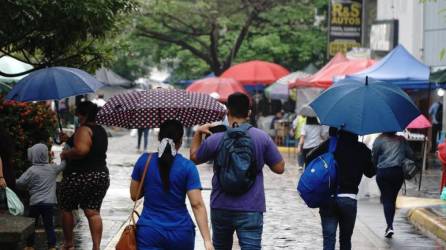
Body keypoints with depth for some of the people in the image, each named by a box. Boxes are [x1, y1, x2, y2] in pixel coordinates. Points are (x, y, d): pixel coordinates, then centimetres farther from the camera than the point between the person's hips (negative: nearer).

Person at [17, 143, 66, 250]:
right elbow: (63, 166, 19)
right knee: (49, 225, 5)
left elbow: (19, 183, -11)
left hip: (35, 203, -3)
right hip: (49, 202, 3)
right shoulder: (53, 169, 1)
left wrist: (28, 186, 8)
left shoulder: (32, 170, -10)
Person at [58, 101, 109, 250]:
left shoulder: (84, 129, -15)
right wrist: (70, 140, 23)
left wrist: (65, 154, -12)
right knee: (93, 212, 5)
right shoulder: (101, 131, 13)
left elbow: (81, 150, -29)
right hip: (101, 175, 7)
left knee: (66, 209, 12)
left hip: (80, 176, -7)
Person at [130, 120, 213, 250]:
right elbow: (197, 204, -11)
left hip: (149, 233, 0)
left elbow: (134, 195, 7)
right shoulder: (187, 167, -6)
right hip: (181, 233, 0)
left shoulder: (144, 161, -2)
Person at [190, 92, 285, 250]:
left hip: (221, 208, 2)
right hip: (251, 208, -2)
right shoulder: (262, 138, -5)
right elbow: (279, 168, 0)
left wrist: (198, 133, 20)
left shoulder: (215, 139, -5)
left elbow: (194, 157, 12)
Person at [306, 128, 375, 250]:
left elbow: (309, 159, -6)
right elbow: (370, 172, 9)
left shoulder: (330, 144, -1)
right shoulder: (361, 149, 0)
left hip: (328, 198, 0)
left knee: (329, 238, 0)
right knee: (345, 240, 14)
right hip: (349, 198, 0)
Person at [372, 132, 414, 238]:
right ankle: (390, 225, 19)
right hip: (399, 172, 3)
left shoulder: (379, 140, 0)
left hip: (383, 172, -3)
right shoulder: (402, 140, 9)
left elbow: (374, 157, -2)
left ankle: (390, 226, -17)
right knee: (392, 199, 14)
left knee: (386, 199, -2)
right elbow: (410, 155, 5)